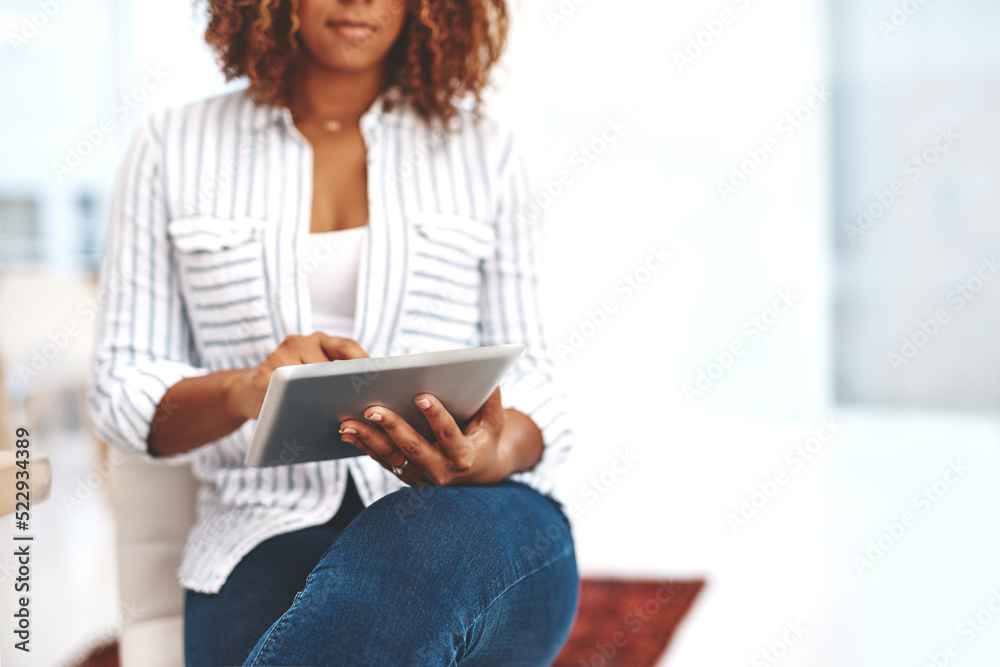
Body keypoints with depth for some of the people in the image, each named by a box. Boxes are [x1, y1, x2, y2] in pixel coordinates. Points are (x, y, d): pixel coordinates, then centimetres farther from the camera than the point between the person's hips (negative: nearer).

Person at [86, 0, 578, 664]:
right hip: (269, 529, 0)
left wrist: (497, 455, -15)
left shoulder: (484, 150, 13)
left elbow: (529, 376, 10)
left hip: (474, 524, 1)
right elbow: (122, 388, 8)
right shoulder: (173, 148, 12)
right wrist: (245, 392, -16)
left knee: (433, 546, -38)